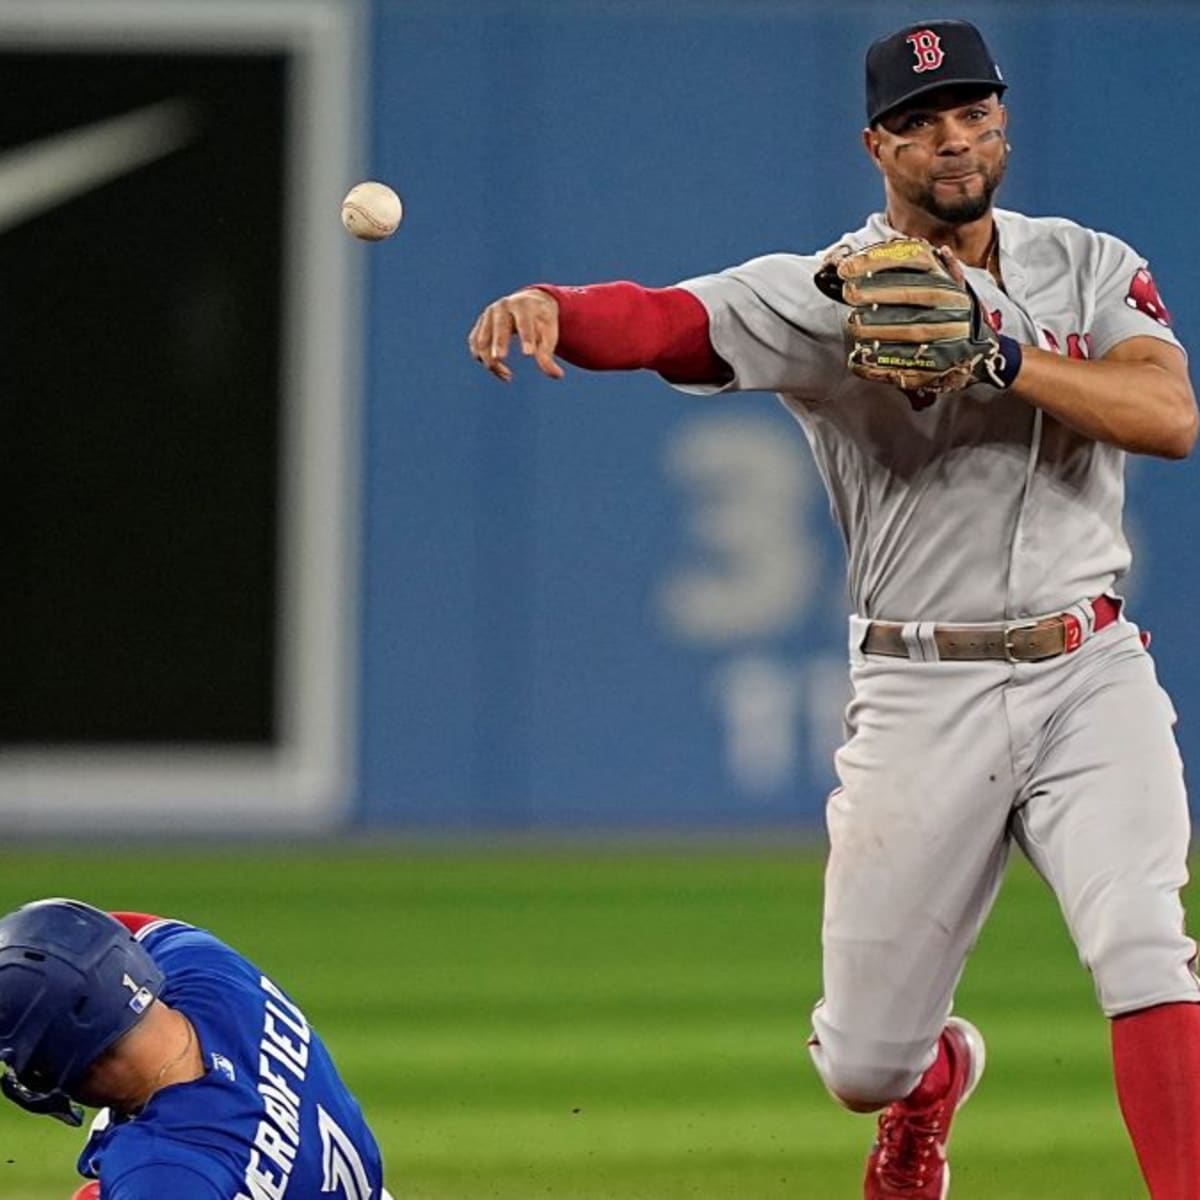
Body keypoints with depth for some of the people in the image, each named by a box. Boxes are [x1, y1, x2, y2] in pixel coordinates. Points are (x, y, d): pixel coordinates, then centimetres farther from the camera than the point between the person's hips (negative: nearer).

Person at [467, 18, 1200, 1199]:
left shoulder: (1091, 269, 7)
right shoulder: (818, 295, -2)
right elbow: (662, 320, -19)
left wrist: (996, 357, -21)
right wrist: (548, 304, -41)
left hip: (1090, 676, 1)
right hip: (920, 697, -1)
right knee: (861, 1063, 6)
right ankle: (934, 1074, 43)